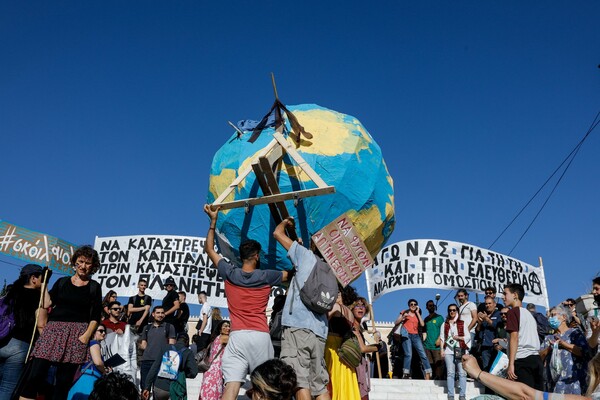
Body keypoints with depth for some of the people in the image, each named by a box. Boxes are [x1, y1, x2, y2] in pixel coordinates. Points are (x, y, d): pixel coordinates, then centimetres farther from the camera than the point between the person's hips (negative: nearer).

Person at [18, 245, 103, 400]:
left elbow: (95, 316, 3)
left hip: (77, 334, -2)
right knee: (35, 374, -9)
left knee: (64, 380, 0)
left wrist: (87, 334, -9)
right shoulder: (62, 282, 13)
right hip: (53, 330, 2)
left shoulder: (94, 287, 6)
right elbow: (47, 304, 4)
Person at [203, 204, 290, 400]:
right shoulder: (266, 276, 5)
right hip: (261, 336, 0)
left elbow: (209, 249, 20)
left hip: (237, 336, 0)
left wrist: (213, 220, 22)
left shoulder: (230, 274, 7)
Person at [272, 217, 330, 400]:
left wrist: (286, 222, 33)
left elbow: (277, 233, 13)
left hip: (298, 327, -6)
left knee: (301, 381, -11)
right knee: (320, 384, 8)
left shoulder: (307, 255, 7)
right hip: (319, 332, 7)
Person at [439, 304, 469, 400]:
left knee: (462, 373, -6)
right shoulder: (445, 324, 14)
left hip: (460, 351, 0)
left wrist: (458, 337, -7)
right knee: (450, 373, -3)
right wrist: (442, 350, 0)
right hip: (448, 351, 0)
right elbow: (442, 338, 9)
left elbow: (468, 337, 7)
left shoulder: (462, 324, 13)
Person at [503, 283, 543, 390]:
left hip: (522, 360, -8)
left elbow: (514, 338, -12)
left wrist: (511, 364, -14)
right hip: (536, 359, 8)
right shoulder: (529, 313, 22)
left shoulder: (513, 311, -2)